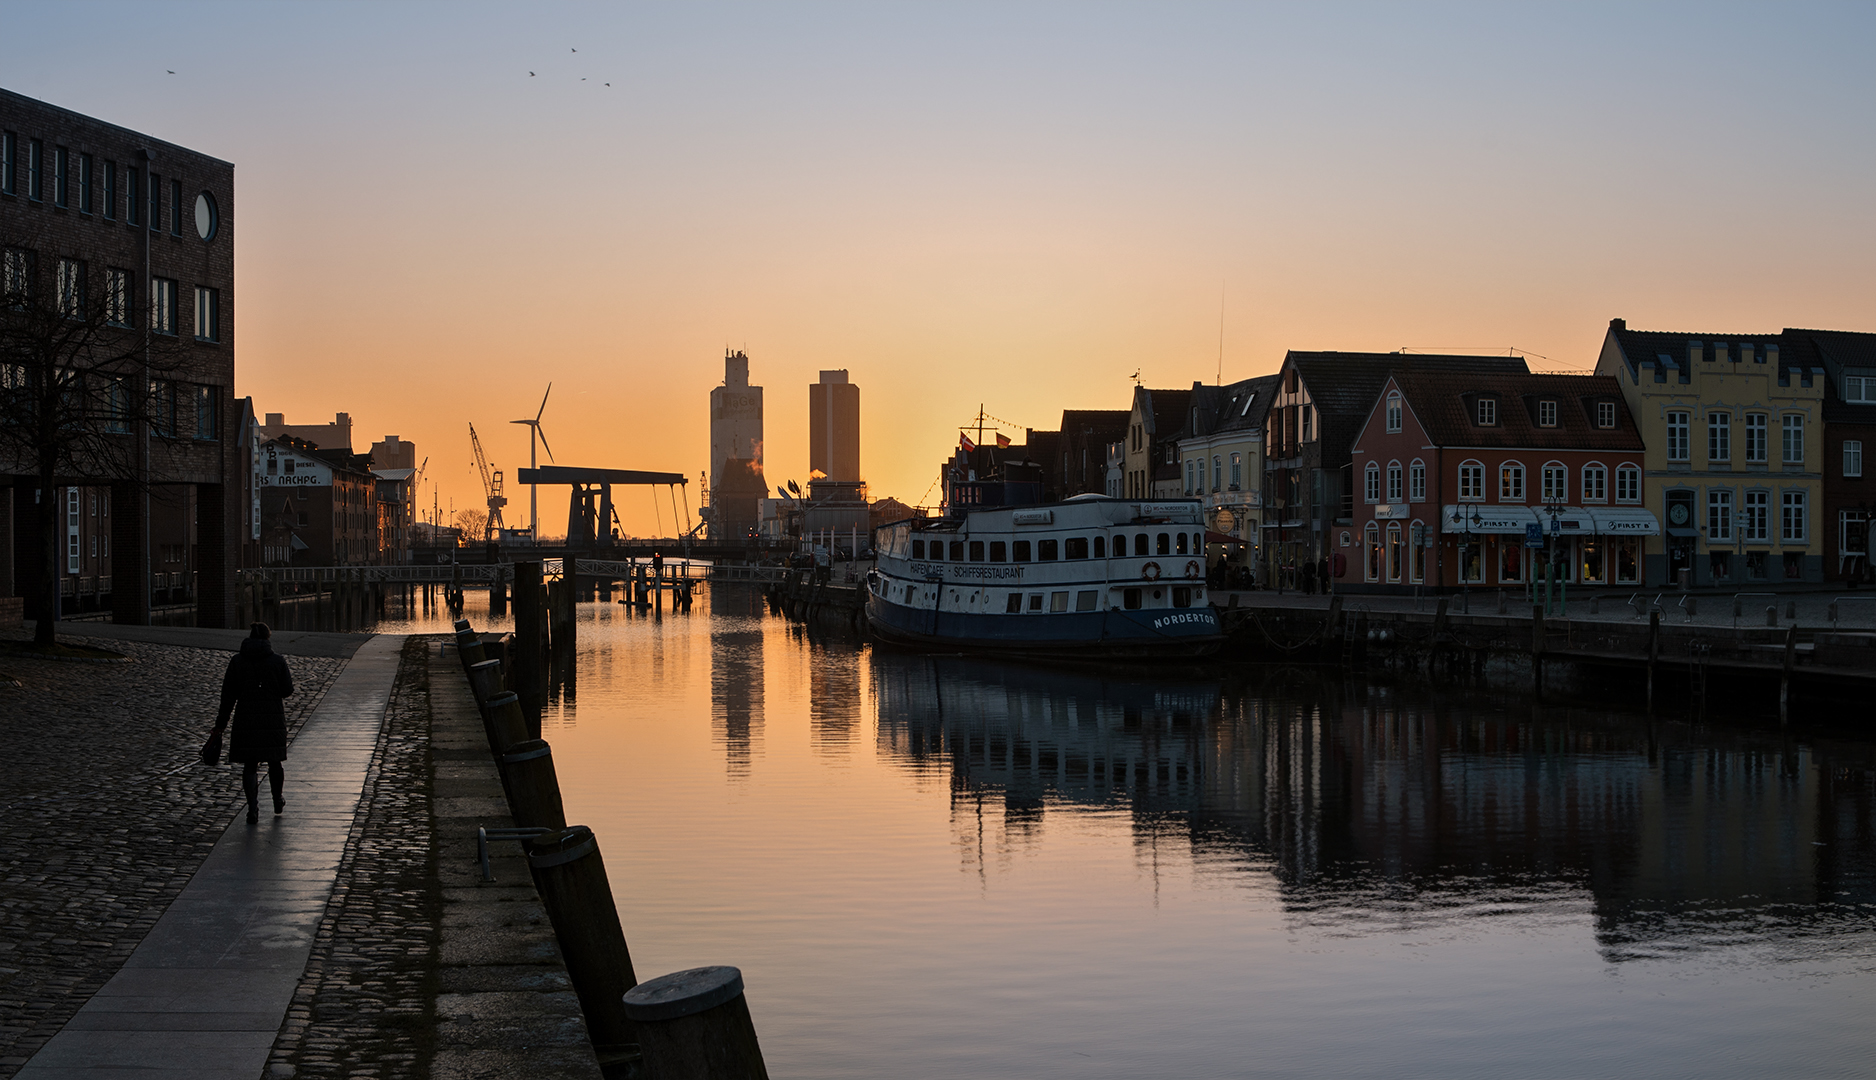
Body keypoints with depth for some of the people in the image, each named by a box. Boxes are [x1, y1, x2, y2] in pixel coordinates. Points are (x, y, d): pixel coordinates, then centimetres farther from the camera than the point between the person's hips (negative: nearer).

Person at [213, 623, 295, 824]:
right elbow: (287, 690, -4)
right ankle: (277, 802, 34)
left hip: (245, 720, 0)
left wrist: (221, 724, 4)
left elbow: (228, 695, 0)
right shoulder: (277, 660, -5)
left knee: (249, 766, 4)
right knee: (274, 762, 18)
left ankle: (253, 809, -8)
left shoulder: (237, 661, -1)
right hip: (273, 719, 0)